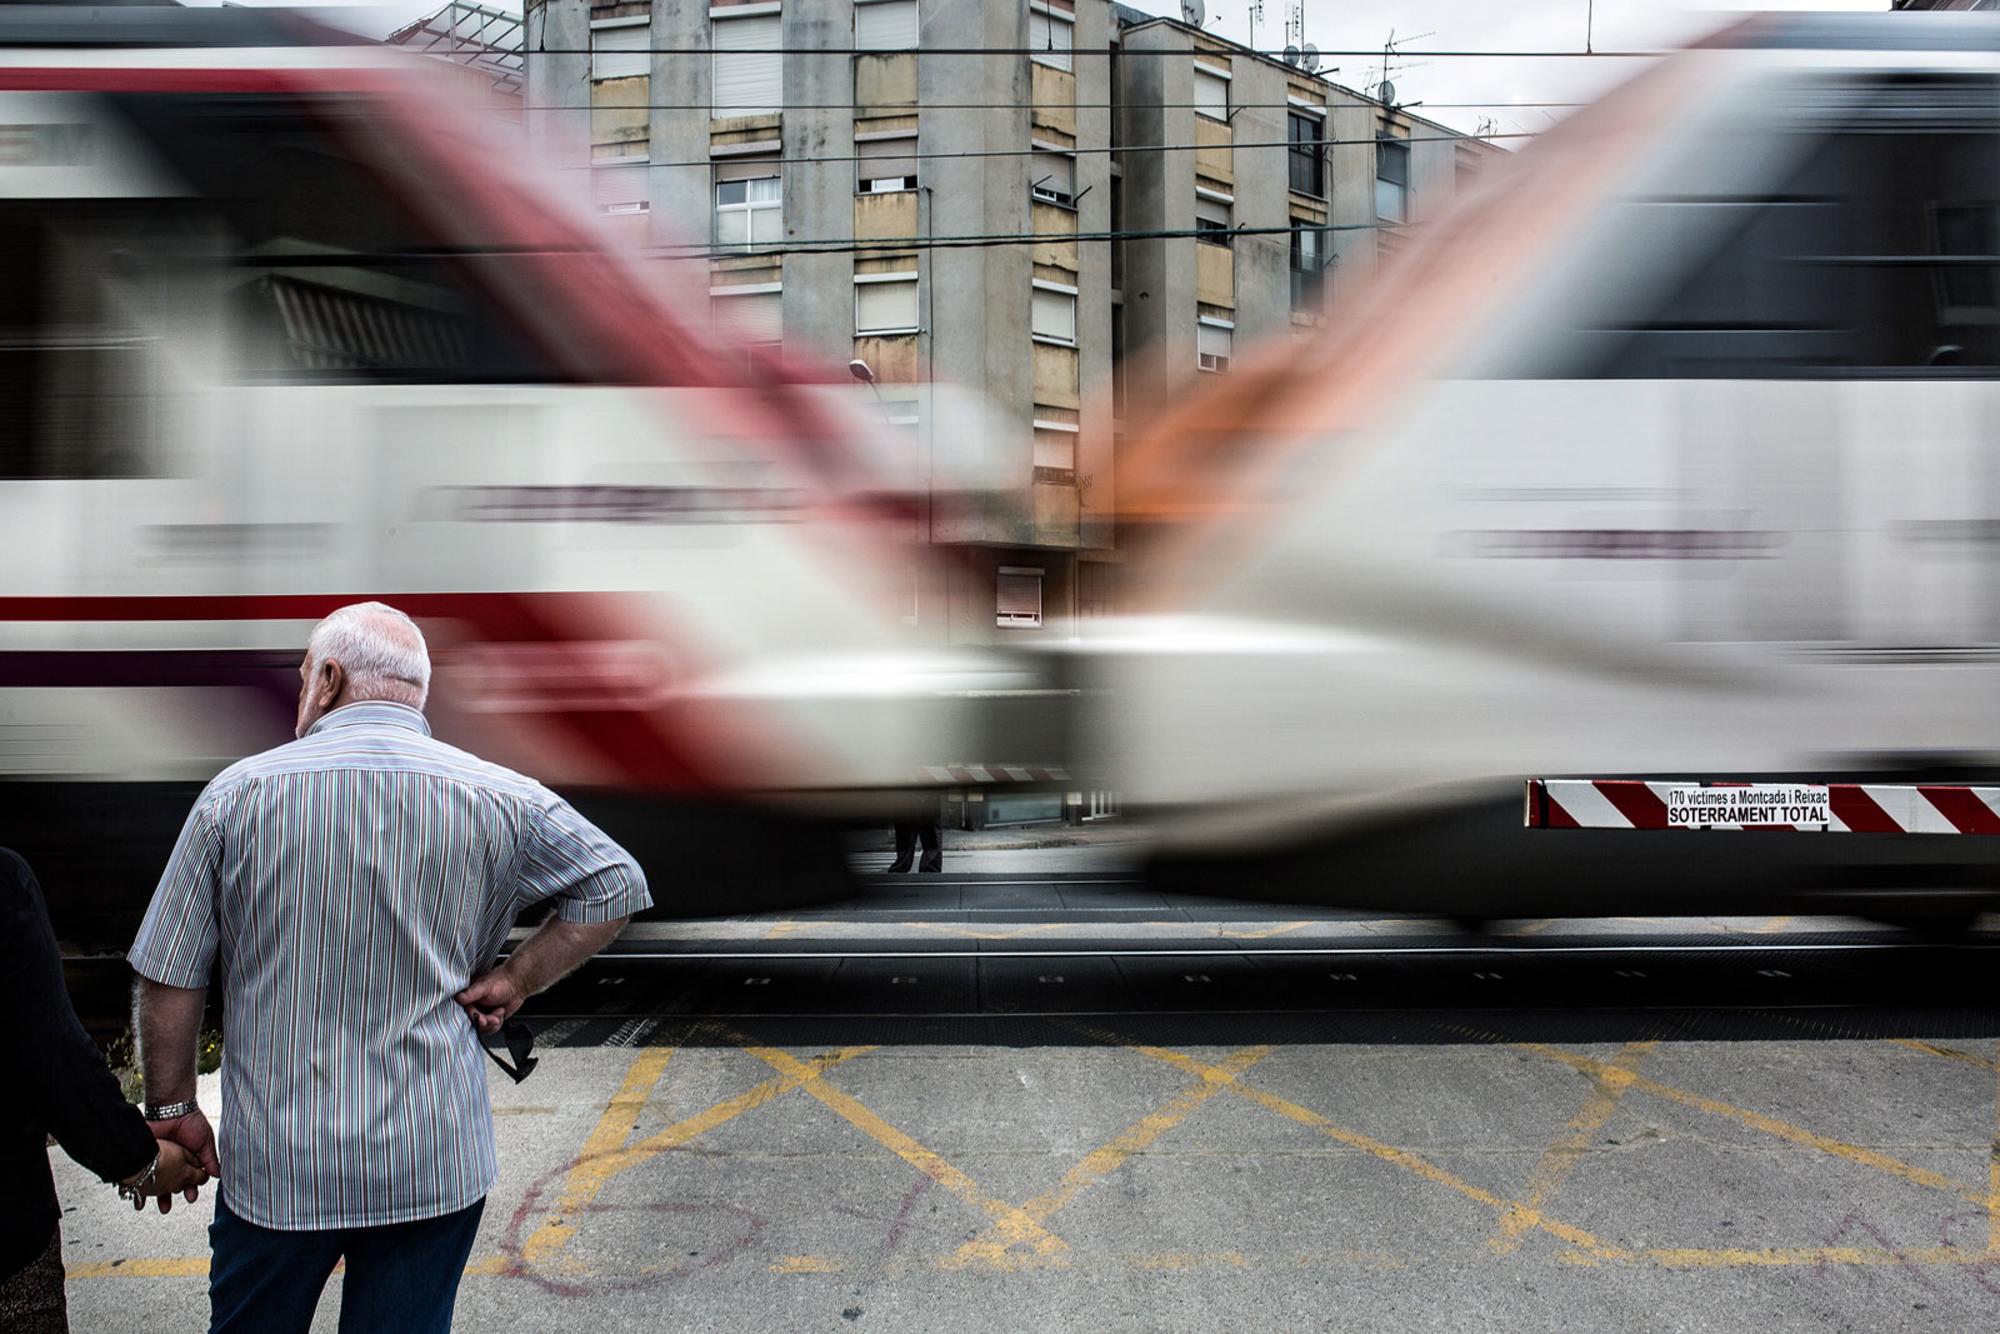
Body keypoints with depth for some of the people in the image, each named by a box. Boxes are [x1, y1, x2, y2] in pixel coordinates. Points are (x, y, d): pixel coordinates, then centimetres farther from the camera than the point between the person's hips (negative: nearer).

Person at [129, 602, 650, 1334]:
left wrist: (172, 1109, 10)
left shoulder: (237, 793, -6)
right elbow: (618, 884, 1)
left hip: (275, 1162, 0)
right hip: (437, 1164, 0)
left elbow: (167, 978, -2)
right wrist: (514, 980, 0)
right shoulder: (496, 797, -6)